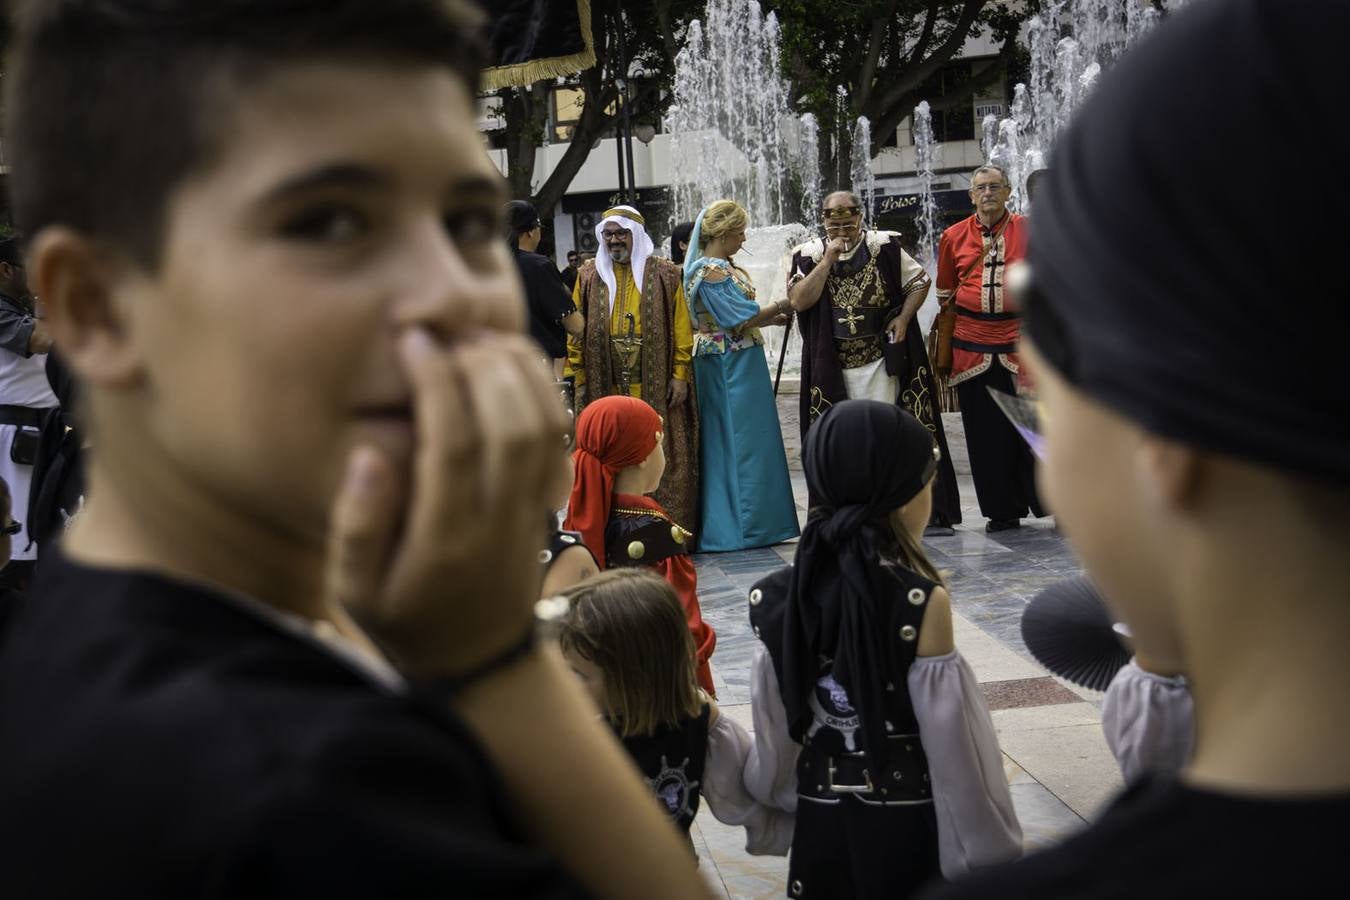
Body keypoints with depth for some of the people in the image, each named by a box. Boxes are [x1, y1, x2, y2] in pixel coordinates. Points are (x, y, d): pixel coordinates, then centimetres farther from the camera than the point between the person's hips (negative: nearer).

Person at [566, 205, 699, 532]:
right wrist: (579, 380, 2)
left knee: (661, 456, 0)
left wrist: (680, 374, -4)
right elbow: (577, 333, 8)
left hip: (656, 388, -1)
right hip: (605, 388, 1)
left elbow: (682, 328, 2)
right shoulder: (588, 278, 10)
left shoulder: (665, 274, 5)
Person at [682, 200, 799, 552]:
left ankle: (725, 521, 19)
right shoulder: (712, 270, -17)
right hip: (732, 364, -10)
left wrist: (770, 318, 7)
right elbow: (740, 317, -17)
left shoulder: (720, 266, 14)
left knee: (730, 440, 13)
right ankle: (742, 525, 2)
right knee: (739, 439, -4)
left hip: (728, 363, 10)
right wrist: (779, 308, -5)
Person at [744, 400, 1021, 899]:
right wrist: (988, 849, -3)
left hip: (821, 823, 4)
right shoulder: (922, 601, -19)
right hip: (909, 826, -4)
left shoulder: (777, 596, -6)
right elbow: (951, 737, -14)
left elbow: (774, 727, 2)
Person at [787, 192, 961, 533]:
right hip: (832, 367, 1)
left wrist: (902, 319, -8)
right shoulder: (809, 255, 2)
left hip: (880, 360, -1)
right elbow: (799, 301, -12)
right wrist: (829, 258, -13)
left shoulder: (884, 246, 1)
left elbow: (919, 281, 6)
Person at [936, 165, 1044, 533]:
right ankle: (1003, 511, 15)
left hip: (1019, 342, -2)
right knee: (986, 434, 5)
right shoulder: (954, 236, 7)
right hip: (972, 347, 2)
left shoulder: (1029, 230, 3)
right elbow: (945, 292, 16)